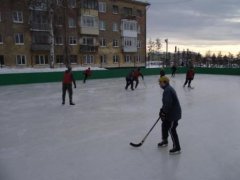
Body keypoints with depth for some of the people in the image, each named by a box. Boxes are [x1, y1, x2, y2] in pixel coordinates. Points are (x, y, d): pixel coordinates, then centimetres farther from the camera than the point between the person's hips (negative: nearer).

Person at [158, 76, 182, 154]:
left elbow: (168, 103, -29)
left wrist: (163, 112, -20)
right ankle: (165, 141, 38)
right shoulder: (168, 89, 12)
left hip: (174, 113, -11)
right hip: (171, 112, 11)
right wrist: (162, 110, 18)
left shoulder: (167, 90, -22)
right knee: (164, 125, 20)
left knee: (171, 129, -4)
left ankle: (177, 148, 6)